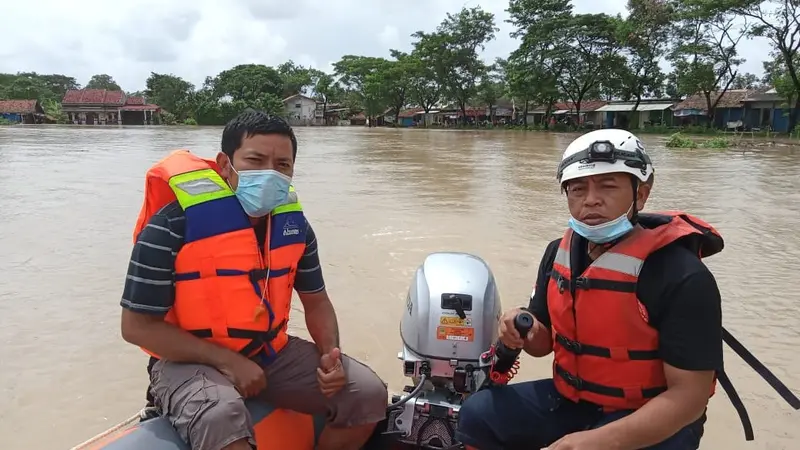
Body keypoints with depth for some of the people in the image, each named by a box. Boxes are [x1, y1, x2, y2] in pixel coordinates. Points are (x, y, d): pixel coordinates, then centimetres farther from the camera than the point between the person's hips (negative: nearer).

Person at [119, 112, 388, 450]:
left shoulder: (293, 222, -1)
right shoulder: (174, 223, -18)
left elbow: (315, 300, 10)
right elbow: (137, 325, -14)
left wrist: (330, 355, -10)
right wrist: (226, 361, -20)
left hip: (271, 353, 6)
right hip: (190, 361, -5)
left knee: (368, 393, -4)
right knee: (221, 417, -39)